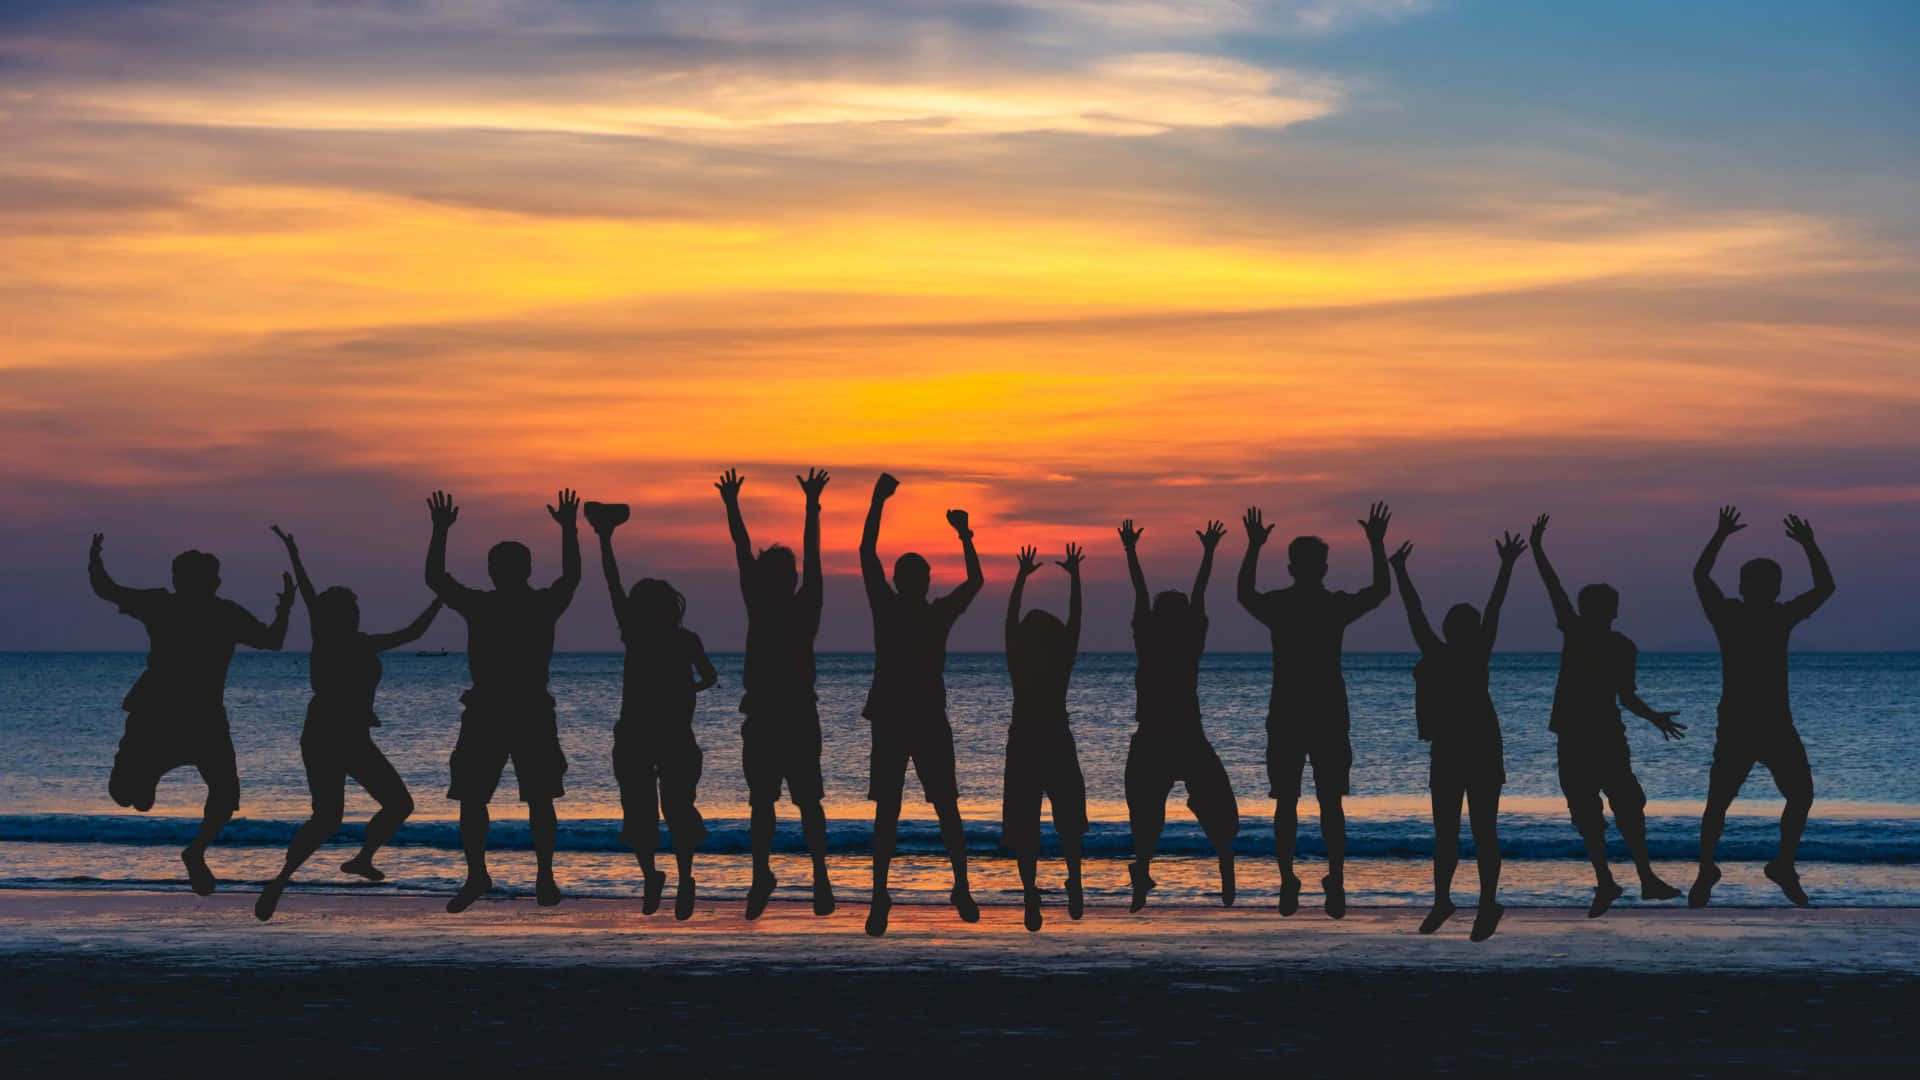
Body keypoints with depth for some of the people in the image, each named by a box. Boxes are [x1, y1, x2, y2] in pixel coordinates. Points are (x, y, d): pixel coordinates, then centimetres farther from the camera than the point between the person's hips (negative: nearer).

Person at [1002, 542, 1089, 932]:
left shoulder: (1018, 666, -4)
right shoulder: (1062, 666, -5)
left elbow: (1010, 619, 4)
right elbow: (1075, 620, 1)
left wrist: (1022, 577, 11)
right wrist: (1074, 576, 7)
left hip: (1022, 750, 0)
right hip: (1059, 749, 0)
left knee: (1024, 829, -1)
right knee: (1069, 825, 15)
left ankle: (1031, 896, -14)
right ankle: (1074, 885, -4)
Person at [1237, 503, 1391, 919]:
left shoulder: (1277, 606, -2)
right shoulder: (1337, 606, -3)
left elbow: (1244, 594, 21)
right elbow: (1380, 590, 14)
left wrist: (1253, 548, 27)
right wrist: (1377, 544, 21)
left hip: (1285, 718, 0)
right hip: (1330, 718, 0)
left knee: (1286, 803, 5)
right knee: (1331, 803, 3)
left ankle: (1288, 886, 1)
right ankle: (1335, 885, -5)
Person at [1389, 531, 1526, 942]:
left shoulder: (1478, 655, -3)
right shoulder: (1435, 654, 7)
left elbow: (1494, 609, -9)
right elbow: (1415, 612, 11)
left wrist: (1507, 568, -14)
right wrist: (1398, 571, 15)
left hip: (1482, 752, -5)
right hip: (1447, 752, 5)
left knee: (1484, 831, -2)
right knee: (1445, 833, 11)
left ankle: (1488, 905, 2)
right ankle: (1441, 901, 21)